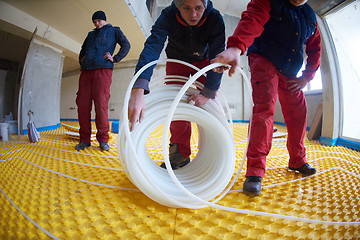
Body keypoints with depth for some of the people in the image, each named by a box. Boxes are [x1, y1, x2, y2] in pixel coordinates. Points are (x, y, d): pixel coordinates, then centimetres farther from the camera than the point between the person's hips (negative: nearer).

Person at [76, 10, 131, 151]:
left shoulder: (114, 30, 20)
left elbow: (126, 45, 7)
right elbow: (82, 50, 40)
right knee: (82, 104, -5)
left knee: (101, 104, -15)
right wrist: (81, 60, 20)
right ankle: (84, 139, 1)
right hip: (86, 71, 5)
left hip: (103, 69, -5)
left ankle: (103, 139, -8)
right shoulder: (91, 34, 32)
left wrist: (115, 59, -3)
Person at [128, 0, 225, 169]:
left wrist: (208, 92, -43)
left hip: (203, 62, 0)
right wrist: (137, 91, -60)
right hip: (176, 61, 0)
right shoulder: (168, 16, -32)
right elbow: (152, 47, -46)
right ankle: (181, 153, 4)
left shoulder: (215, 19, -30)